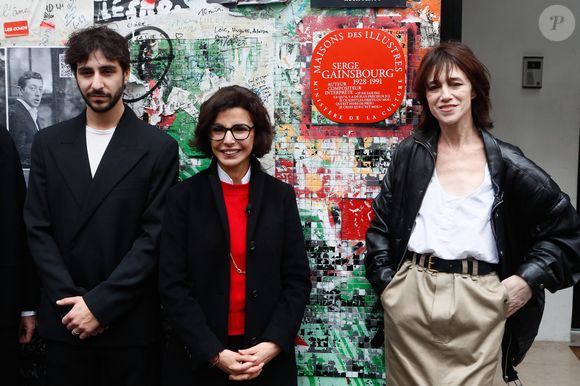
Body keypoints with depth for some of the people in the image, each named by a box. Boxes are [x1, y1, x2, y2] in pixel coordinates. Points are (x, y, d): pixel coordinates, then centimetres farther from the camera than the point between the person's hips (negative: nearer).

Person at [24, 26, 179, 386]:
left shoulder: (158, 147, -5)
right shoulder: (48, 143, 5)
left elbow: (154, 236, -9)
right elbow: (38, 229, 3)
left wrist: (99, 303, -13)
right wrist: (72, 300, -8)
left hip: (130, 323, -2)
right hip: (64, 321, 3)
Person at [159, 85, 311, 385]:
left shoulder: (281, 196, 1)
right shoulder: (183, 197, -4)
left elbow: (297, 279, 0)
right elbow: (172, 284, -7)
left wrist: (273, 345, -11)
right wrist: (213, 353, -14)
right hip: (197, 359, -1)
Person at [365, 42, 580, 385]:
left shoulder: (505, 162, 2)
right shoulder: (411, 154, 5)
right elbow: (381, 224, 11)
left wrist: (529, 279, 0)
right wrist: (385, 282, 4)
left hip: (478, 304, -1)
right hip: (410, 298, 1)